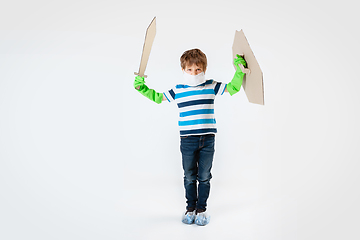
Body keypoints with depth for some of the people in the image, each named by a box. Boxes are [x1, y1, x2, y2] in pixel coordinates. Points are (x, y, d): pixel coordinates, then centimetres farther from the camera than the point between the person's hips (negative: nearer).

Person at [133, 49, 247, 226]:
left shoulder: (211, 87, 4)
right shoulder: (177, 90, 4)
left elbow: (233, 88, 11)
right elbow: (158, 98, 16)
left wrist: (239, 71, 0)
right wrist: (142, 88, 6)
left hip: (208, 139, 0)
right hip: (187, 140, 0)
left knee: (204, 176, 8)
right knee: (189, 177, 10)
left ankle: (201, 209, 21)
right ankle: (190, 208, 25)